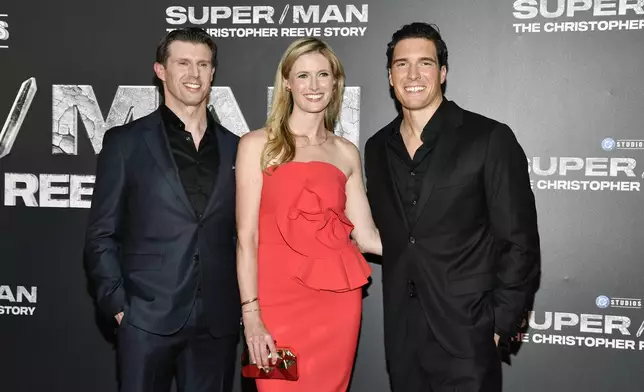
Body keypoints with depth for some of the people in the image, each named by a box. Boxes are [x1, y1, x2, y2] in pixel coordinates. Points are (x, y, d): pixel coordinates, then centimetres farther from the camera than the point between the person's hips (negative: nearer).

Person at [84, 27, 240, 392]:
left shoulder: (235, 148, 8)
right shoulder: (126, 142, 1)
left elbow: (244, 234, 11)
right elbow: (102, 235, 1)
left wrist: (246, 305, 4)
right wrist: (118, 305, -6)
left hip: (218, 321, 3)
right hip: (148, 317, -2)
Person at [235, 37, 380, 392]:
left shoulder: (346, 153, 10)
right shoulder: (258, 145, 1)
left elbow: (367, 236, 8)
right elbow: (246, 237, -4)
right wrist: (251, 316, -10)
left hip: (337, 300, 3)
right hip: (279, 298, -3)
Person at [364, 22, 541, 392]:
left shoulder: (490, 139, -9)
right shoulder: (378, 147, 6)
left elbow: (519, 243, -8)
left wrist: (501, 322, -9)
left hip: (466, 332, -4)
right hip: (400, 332, 5)